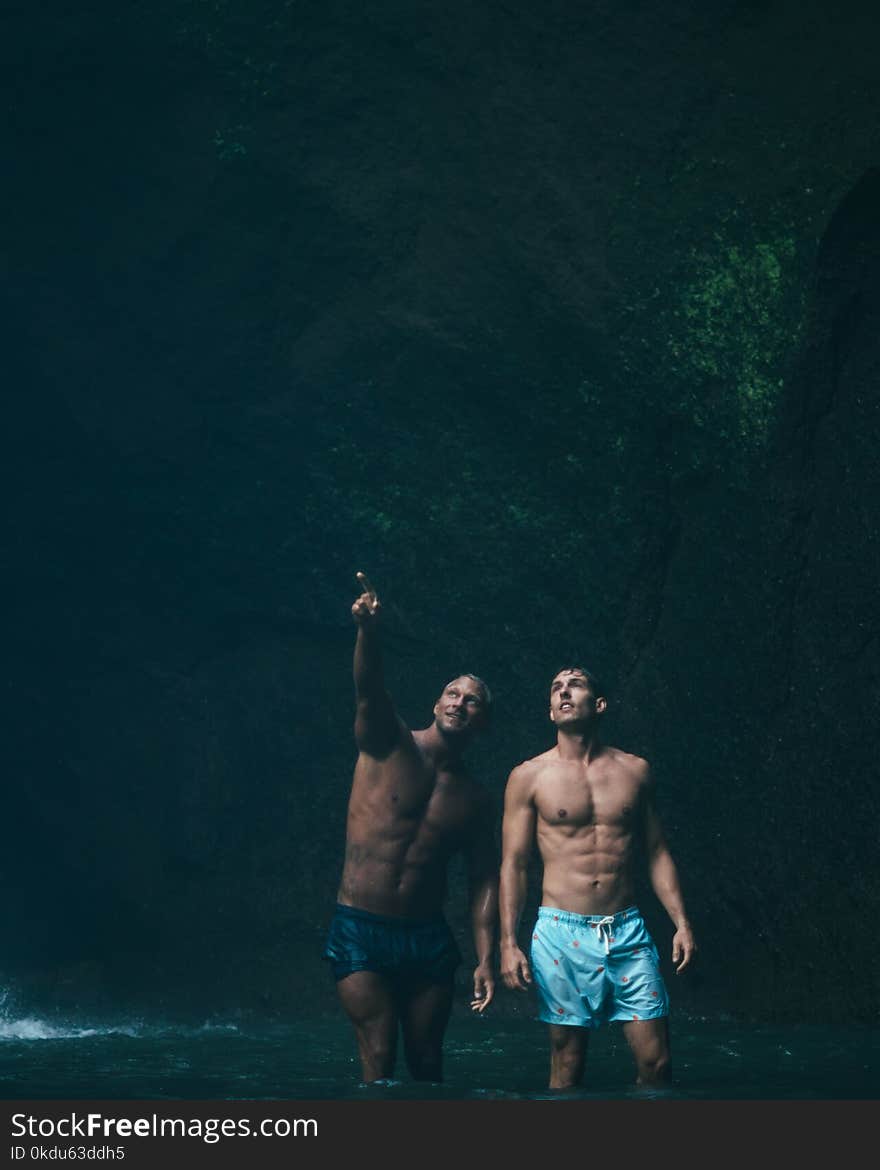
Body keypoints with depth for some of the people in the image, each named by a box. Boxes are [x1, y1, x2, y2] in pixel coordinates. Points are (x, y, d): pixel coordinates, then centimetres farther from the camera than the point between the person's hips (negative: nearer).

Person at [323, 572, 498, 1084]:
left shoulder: (476, 799, 8)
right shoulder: (388, 744, -2)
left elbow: (484, 881, 7)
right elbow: (369, 690, -22)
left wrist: (486, 959, -4)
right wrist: (369, 629, -42)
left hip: (429, 940, 4)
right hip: (360, 932, -4)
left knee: (427, 1063, 8)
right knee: (379, 1059, -9)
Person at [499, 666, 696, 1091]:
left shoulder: (634, 770, 9)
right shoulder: (528, 777, 3)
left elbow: (657, 853, 13)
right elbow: (513, 864, 2)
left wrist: (681, 922, 4)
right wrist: (508, 944, -6)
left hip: (628, 931, 2)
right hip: (562, 934, -2)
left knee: (656, 1063, -2)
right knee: (567, 1068, 2)